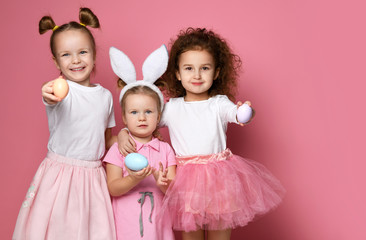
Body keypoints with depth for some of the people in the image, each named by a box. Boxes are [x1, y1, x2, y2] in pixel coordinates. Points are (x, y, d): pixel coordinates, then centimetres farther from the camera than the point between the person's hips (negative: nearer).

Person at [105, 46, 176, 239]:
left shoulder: (165, 149, 2)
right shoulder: (118, 149, -3)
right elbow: (112, 189, -8)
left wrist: (163, 183, -23)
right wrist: (133, 180, -25)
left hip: (158, 224, 2)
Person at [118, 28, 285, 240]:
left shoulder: (219, 103, -2)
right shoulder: (171, 108, 3)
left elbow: (235, 114, -22)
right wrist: (123, 134, -9)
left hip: (219, 179, -1)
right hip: (186, 182, 1)